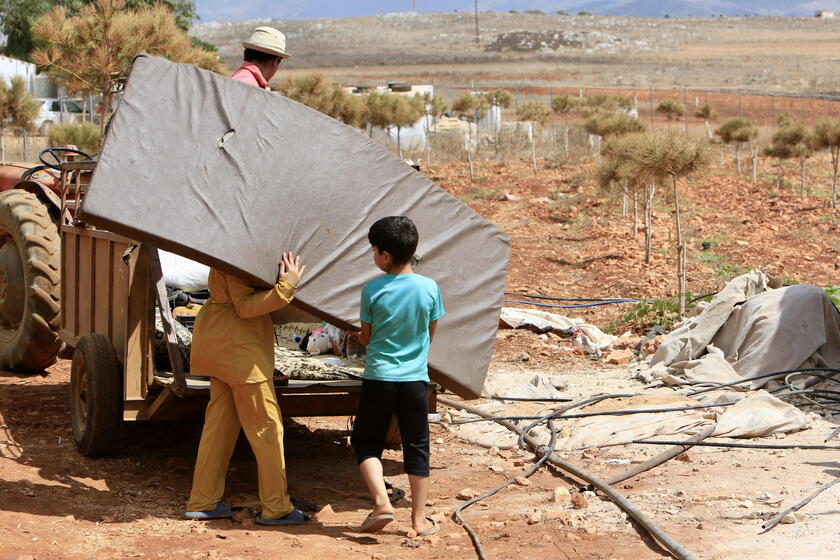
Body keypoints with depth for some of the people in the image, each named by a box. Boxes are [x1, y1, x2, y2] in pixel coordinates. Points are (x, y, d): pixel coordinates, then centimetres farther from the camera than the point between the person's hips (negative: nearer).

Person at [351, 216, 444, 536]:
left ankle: (381, 501, -5)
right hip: (415, 379, 2)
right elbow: (430, 335, 6)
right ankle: (419, 521, 14)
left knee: (366, 442, 14)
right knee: (416, 448, 10)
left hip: (378, 378, -2)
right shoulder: (429, 288, -5)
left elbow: (366, 338, 0)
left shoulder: (372, 291, -10)